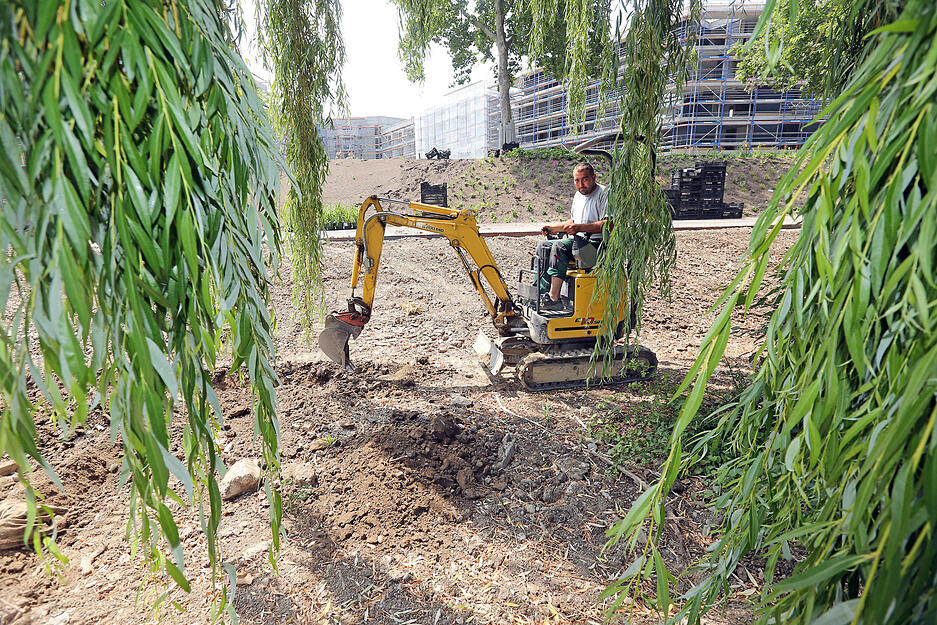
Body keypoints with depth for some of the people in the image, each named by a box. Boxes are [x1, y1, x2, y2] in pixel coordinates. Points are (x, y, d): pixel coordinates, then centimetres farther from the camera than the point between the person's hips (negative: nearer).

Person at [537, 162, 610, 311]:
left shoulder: (604, 194, -11)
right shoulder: (578, 195, 17)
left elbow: (609, 224, -23)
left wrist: (580, 228, -31)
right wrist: (553, 228, 18)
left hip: (596, 243, -10)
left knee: (559, 246, -30)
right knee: (543, 246, 3)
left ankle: (554, 298, -32)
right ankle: (542, 292, -3)